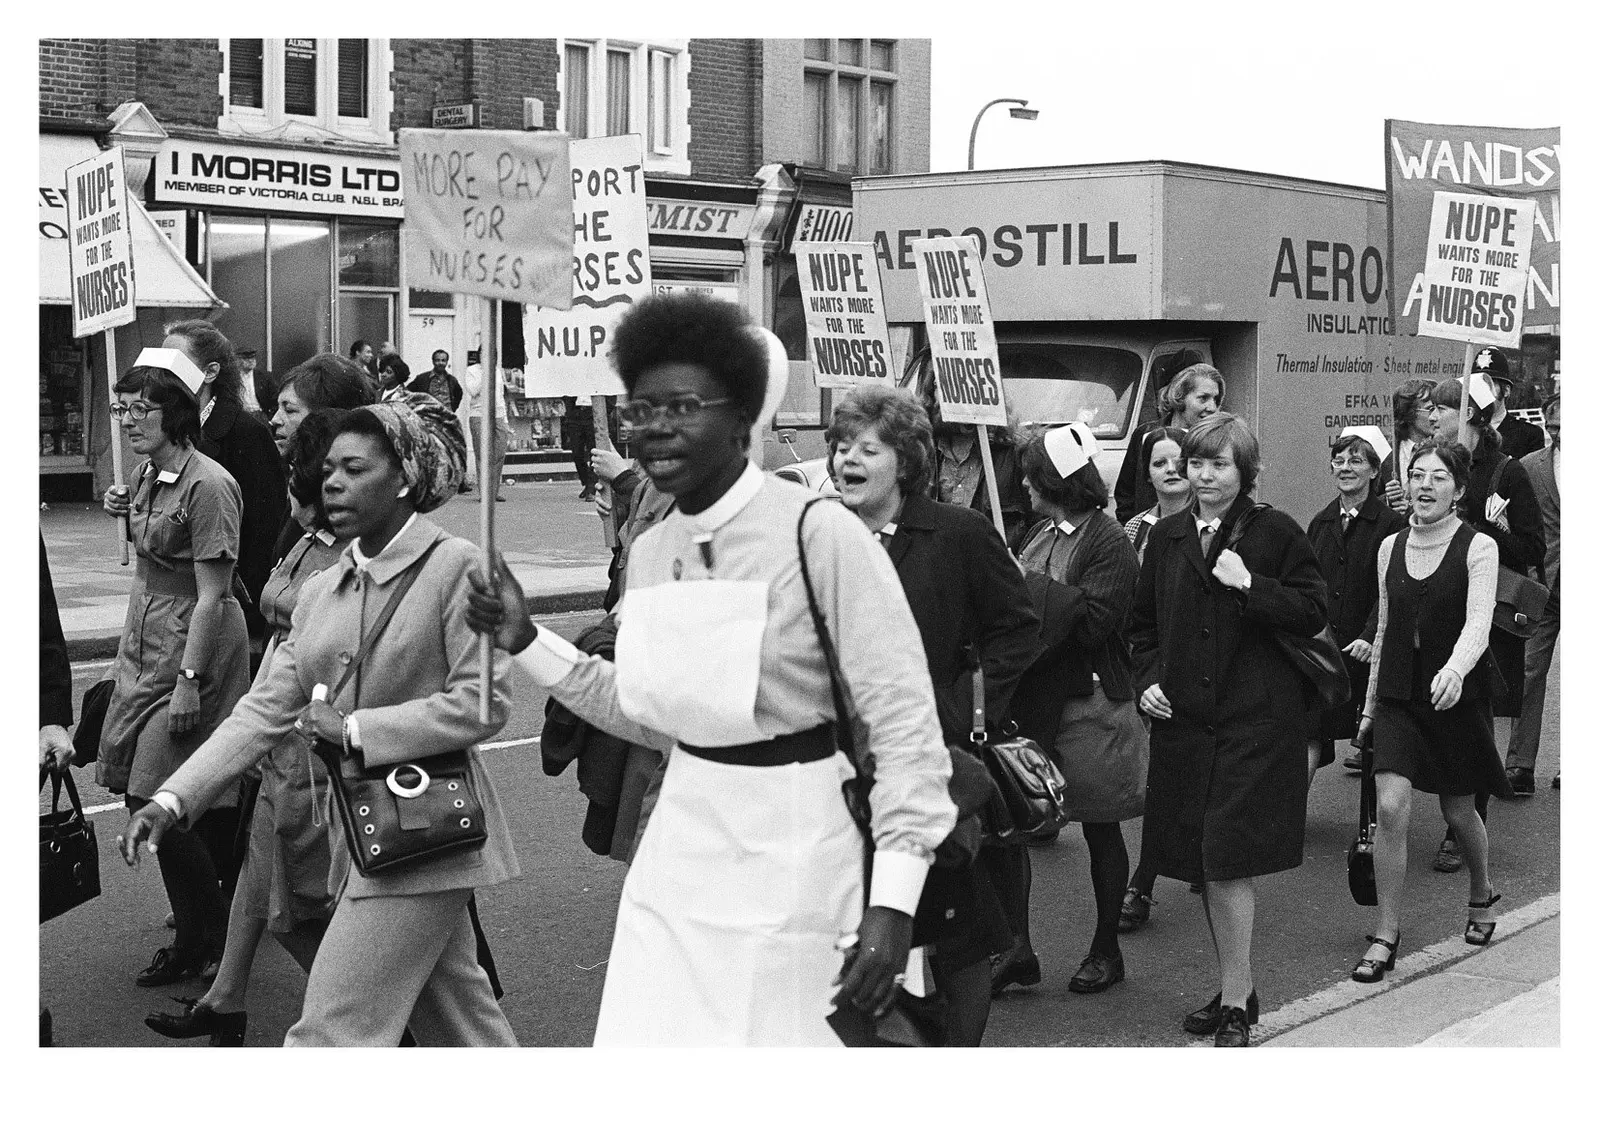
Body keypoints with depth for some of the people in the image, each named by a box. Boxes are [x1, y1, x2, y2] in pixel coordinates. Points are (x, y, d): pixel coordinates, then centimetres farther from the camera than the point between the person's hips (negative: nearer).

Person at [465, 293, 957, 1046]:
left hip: (790, 851, -6)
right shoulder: (649, 552, 7)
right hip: (680, 845, 6)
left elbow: (904, 720, -16)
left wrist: (893, 902, -22)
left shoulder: (819, 533, -15)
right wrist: (526, 642, 11)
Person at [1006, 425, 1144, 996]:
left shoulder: (1109, 543, -11)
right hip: (1033, 697, 6)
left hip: (1090, 702, -6)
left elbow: (1093, 620, -20)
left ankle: (1106, 949, 22)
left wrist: (1032, 585, -16)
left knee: (1100, 830, 8)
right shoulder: (1040, 533, 10)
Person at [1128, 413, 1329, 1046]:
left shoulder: (1275, 533, -3)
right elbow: (1143, 624, 20)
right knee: (1200, 864, 10)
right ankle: (1235, 987, 25)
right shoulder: (1167, 537, 11)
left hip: (1256, 720, -5)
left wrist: (1251, 586, -17)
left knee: (1228, 863, -10)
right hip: (1182, 719, 5)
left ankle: (1236, 1005, -2)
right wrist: (1146, 680, 4)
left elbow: (1314, 611, -4)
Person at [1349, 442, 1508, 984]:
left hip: (1457, 696, -3)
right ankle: (1386, 935, -2)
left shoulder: (1478, 548, -9)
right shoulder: (1391, 547, 5)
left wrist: (1454, 670, -42)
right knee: (1390, 806, -11)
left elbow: (1478, 624, -23)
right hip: (1398, 695, 3)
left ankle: (1482, 895, 42)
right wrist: (1370, 701, 15)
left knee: (1457, 809, 12)